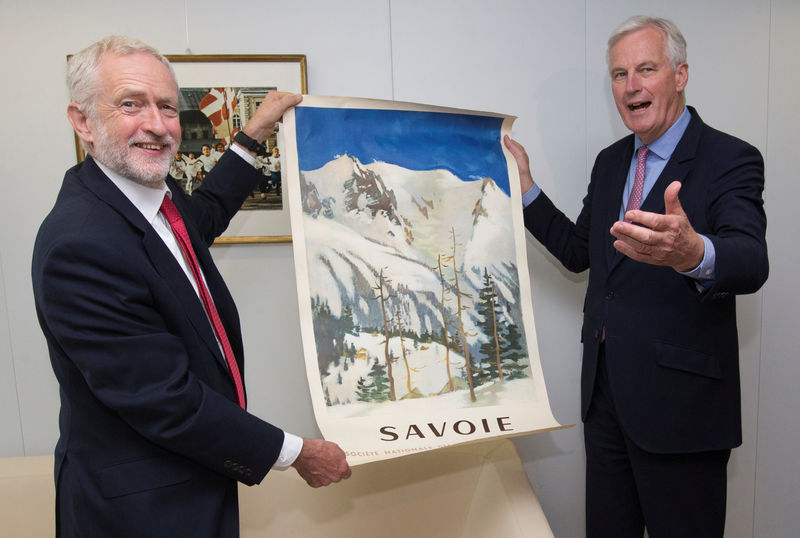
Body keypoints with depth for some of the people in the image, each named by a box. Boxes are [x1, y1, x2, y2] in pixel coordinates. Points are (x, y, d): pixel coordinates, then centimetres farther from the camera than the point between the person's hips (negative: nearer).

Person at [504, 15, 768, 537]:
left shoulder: (730, 159, -11)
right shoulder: (610, 162, 10)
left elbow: (751, 263, -27)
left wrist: (692, 253, -50)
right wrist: (525, 186, 6)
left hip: (679, 400, -6)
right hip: (605, 390, 6)